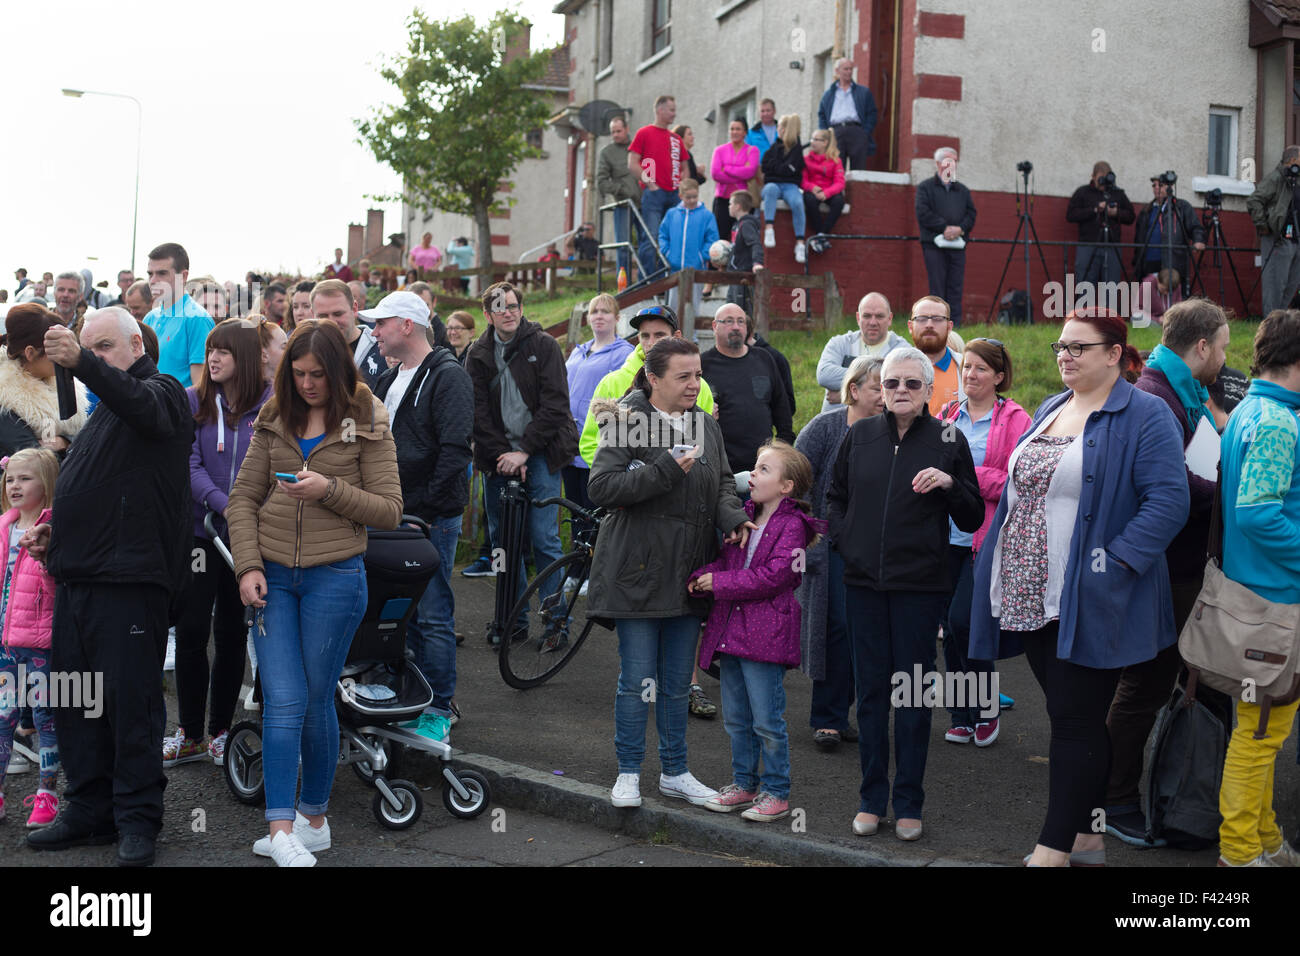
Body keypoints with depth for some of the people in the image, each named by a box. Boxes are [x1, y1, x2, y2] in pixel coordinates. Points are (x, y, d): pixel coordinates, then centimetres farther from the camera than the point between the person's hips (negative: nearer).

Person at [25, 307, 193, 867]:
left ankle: (137, 819, 8)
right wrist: (55, 532, 16)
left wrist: (83, 362, -47)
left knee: (130, 699, -3)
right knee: (72, 695, 12)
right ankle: (89, 810, 22)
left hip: (131, 579, -9)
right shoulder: (103, 409, 23)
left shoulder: (160, 391, -5)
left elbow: (140, 406, -31)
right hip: (78, 576, 9)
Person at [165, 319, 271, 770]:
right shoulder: (192, 402, 3)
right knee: (191, 629, -1)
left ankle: (220, 730, 20)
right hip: (201, 527, 1)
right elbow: (188, 463, -5)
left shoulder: (271, 405, -2)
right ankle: (189, 733, 11)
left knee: (232, 632, 8)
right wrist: (222, 503, -20)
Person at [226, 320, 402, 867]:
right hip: (272, 576, 2)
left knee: (317, 701, 6)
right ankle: (282, 830, -6)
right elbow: (243, 499, 9)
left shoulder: (367, 425, 1)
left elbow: (389, 511, -3)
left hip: (335, 576, -2)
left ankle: (314, 818, 22)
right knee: (283, 700, -5)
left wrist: (330, 489, -16)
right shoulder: (274, 421, 10)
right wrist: (248, 567, -3)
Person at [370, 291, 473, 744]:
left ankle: (438, 710, 4)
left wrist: (426, 508, -17)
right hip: (390, 516, 8)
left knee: (432, 616, -4)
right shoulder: (387, 380, 17)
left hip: (432, 519, -8)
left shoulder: (448, 376, -9)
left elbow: (455, 451, -17)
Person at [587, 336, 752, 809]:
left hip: (688, 573, 5)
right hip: (638, 569, -5)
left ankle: (675, 772, 24)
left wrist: (732, 517, -4)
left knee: (677, 681, 13)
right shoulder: (628, 421, -7)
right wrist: (665, 470, -21)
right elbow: (601, 486, -16)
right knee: (637, 679, 1)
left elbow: (723, 483, 17)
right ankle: (628, 773, 15)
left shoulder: (706, 425, 12)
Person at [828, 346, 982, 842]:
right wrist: (843, 539, 2)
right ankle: (872, 797, 18)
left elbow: (972, 521, 2)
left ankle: (908, 803, 14)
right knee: (870, 689, 8)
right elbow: (834, 496, 18)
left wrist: (950, 485, -15)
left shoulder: (949, 440, 0)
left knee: (913, 692, 4)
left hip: (920, 585, -2)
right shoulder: (860, 435, 6)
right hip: (863, 582, 2)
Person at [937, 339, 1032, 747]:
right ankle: (962, 716, 19)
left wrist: (970, 476, -17)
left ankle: (987, 707, 9)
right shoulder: (948, 416, 12)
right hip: (948, 537, 5)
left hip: (987, 538, -5)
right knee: (951, 626, 7)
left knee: (962, 621, -12)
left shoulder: (1015, 420, -3)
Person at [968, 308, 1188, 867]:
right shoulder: (1050, 410, 16)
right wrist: (1000, 565, 14)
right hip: (1032, 599, 7)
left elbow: (1169, 502, -16)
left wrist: (1112, 563, -22)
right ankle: (1085, 837, 23)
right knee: (1070, 717, 14)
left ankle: (1054, 850, 3)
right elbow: (1019, 489, 23)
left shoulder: (1144, 417, -8)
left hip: (1085, 605, -7)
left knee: (1075, 721, -3)